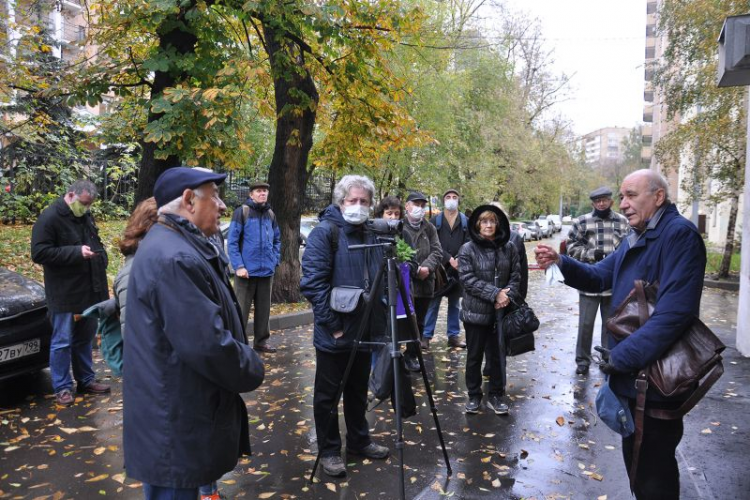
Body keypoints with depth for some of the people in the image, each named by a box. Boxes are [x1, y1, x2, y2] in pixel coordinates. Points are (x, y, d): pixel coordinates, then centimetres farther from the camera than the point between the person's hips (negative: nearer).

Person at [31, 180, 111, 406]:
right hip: (64, 293, -7)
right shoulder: (49, 218, -12)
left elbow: (96, 243, 24)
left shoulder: (86, 216, 11)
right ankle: (62, 387, 14)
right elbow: (39, 253, -17)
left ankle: (86, 380, 28)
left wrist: (100, 257, 4)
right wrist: (76, 252, -24)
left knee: (85, 338, 16)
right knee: (62, 341, 3)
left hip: (89, 290, 7)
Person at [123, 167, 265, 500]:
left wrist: (245, 364, 11)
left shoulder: (171, 246, 10)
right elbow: (208, 345, -29)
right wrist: (253, 370, -12)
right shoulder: (175, 258, -26)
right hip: (175, 425, -10)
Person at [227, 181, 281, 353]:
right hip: (247, 270, -5)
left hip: (267, 271, 5)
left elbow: (277, 240, 18)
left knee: (264, 309, 13)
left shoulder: (270, 214, 10)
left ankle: (261, 341, 25)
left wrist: (274, 260, 6)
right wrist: (238, 266, -17)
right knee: (241, 309, 1)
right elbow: (232, 241, -10)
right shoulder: (241, 212, -7)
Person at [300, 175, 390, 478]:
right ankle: (329, 451, 23)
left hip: (365, 331, 7)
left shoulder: (372, 235, 9)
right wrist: (332, 323, -19)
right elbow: (312, 282, -19)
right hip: (334, 334, -6)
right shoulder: (325, 232, -12)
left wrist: (379, 320, 10)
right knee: (328, 394, 8)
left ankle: (359, 441, 36)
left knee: (358, 391, 20)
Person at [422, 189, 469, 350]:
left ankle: (453, 335, 19)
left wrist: (459, 260, -17)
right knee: (433, 303, 0)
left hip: (458, 269, 2)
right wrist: (449, 259, -17)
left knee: (455, 304, 10)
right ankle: (426, 335, 5)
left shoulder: (466, 221, 9)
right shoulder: (435, 221, 4)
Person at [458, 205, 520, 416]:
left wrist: (508, 295, -13)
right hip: (476, 311, -2)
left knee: (498, 355, 10)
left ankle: (496, 396, 26)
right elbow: (468, 279, -13)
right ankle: (474, 396, 25)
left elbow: (516, 275, 6)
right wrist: (495, 293, -19)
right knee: (474, 356, 9)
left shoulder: (508, 248, 5)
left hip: (501, 312, 3)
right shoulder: (467, 250, -6)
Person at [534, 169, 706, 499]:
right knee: (635, 457, 24)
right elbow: (598, 277, 12)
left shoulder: (679, 234, -20)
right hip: (633, 373, 9)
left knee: (653, 474, 6)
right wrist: (561, 263, -7)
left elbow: (673, 313, -29)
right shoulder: (635, 238, 13)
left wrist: (622, 356, -29)